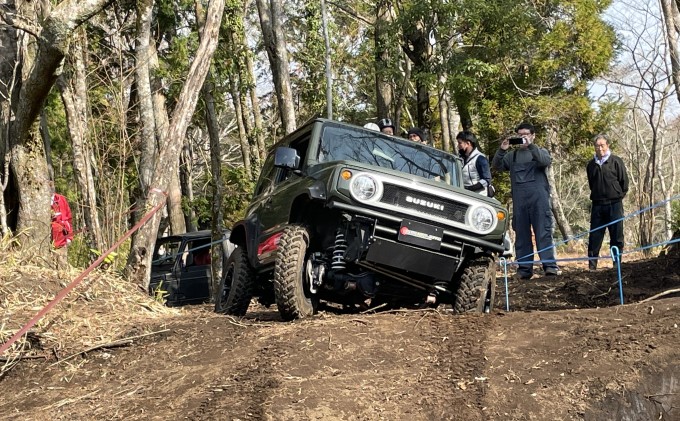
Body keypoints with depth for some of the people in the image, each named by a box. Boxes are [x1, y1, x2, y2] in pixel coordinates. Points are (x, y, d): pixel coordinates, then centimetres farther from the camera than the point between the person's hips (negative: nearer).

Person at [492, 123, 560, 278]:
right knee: (521, 234, 2)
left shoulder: (540, 151, 11)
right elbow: (497, 166, 9)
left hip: (539, 198, -3)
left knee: (543, 232, -8)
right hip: (519, 200, 3)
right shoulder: (512, 155, 19)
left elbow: (546, 161, -10)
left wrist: (531, 146, -19)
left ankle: (550, 265, -11)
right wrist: (501, 150, -7)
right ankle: (524, 268, 5)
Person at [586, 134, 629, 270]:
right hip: (597, 204, 3)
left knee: (616, 236, 1)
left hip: (614, 204, -3)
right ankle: (592, 263, 6)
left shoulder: (616, 161, -2)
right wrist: (597, 195, 13)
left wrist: (618, 195, 5)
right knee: (594, 236, 2)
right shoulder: (591, 164, 9)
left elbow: (624, 182, 1)